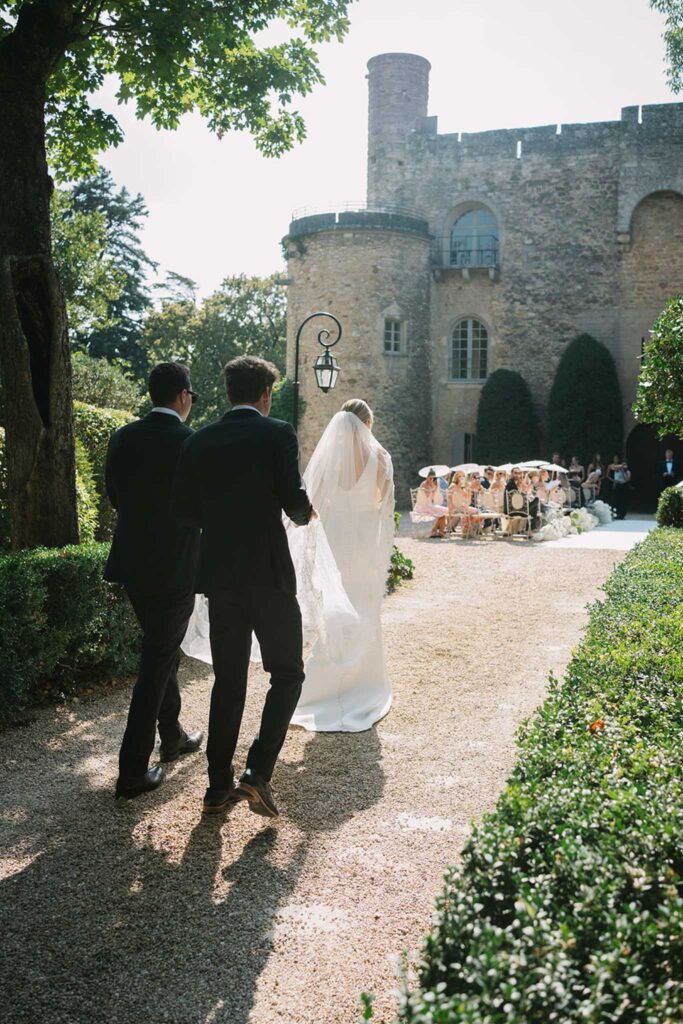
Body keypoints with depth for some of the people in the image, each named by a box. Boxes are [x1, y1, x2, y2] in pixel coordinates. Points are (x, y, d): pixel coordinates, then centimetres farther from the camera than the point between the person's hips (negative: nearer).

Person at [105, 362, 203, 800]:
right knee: (157, 662, 1)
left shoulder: (122, 438, 2)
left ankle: (173, 737, 37)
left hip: (133, 563, 6)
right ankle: (134, 768, 4)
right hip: (176, 567, -6)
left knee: (163, 651, 22)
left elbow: (115, 496, 10)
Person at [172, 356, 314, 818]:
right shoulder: (278, 434, -7)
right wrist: (306, 514, 7)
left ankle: (220, 784, 19)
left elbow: (184, 508, 3)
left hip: (219, 573, 5)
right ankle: (258, 772, -2)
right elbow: (295, 502, -15)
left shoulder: (199, 441, 5)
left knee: (228, 680, 14)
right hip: (270, 572, -4)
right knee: (288, 673, 10)